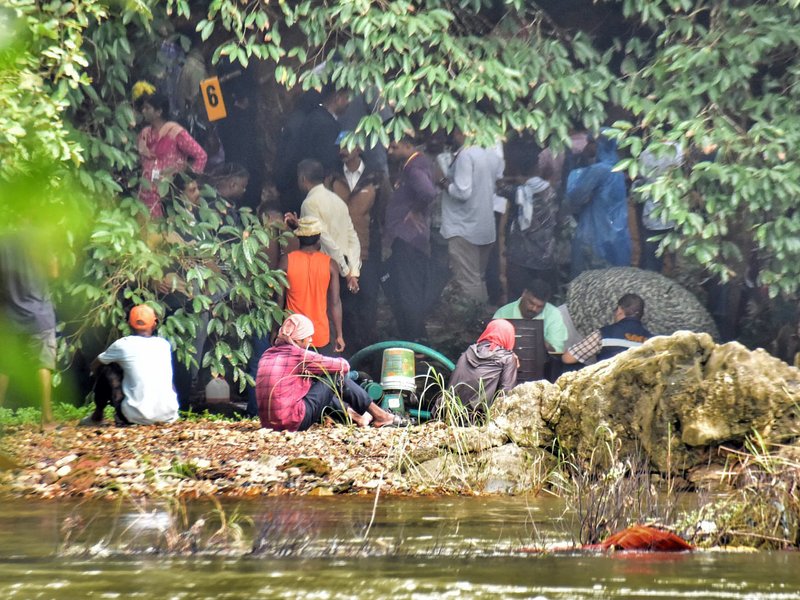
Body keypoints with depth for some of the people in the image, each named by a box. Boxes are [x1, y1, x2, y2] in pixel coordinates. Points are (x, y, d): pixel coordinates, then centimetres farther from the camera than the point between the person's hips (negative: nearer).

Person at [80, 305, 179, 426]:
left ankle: (97, 416, 25)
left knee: (107, 371, 15)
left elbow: (95, 366, 18)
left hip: (138, 416, -3)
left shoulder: (123, 345, 0)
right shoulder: (164, 344, 10)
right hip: (169, 415, 3)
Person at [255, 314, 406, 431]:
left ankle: (356, 416, 28)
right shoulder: (299, 356, -10)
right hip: (294, 422, -8)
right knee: (336, 377, 6)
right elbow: (344, 365, 0)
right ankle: (381, 417, 17)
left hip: (270, 423, 8)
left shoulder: (267, 356, 11)